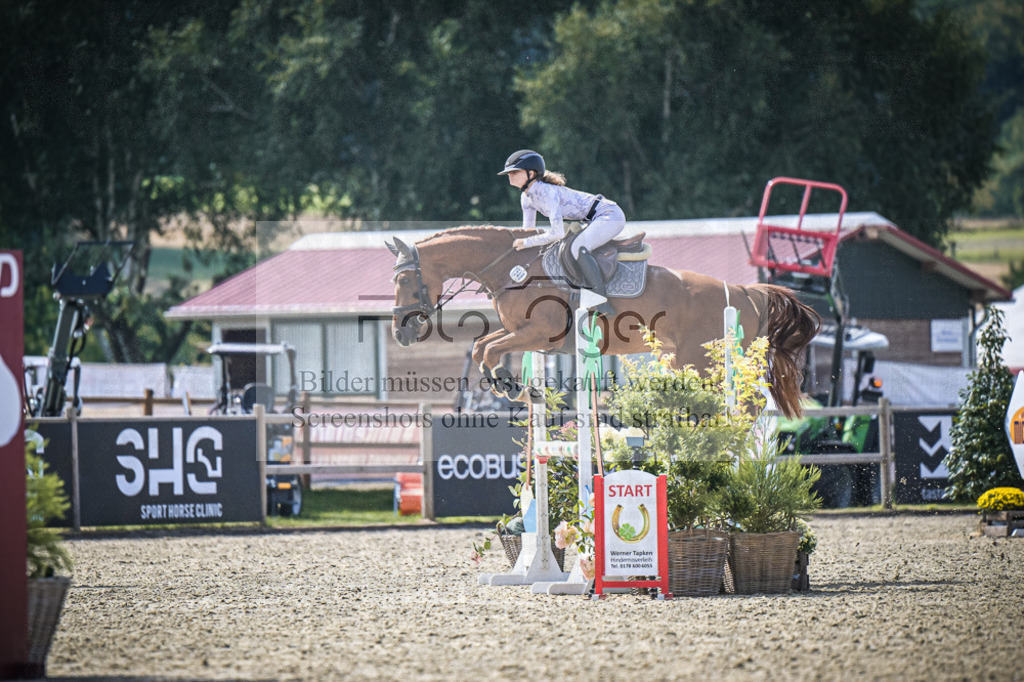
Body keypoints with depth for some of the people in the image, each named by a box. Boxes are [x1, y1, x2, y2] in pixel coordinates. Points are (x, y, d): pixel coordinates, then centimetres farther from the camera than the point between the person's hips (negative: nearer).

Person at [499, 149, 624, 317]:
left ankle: (603, 305, -30)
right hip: (595, 219, 11)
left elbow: (558, 233, -31)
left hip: (611, 215, -11)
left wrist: (526, 242, -26)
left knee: (578, 248, -32)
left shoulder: (547, 193, -26)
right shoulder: (527, 196, 4)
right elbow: (528, 230, 15)